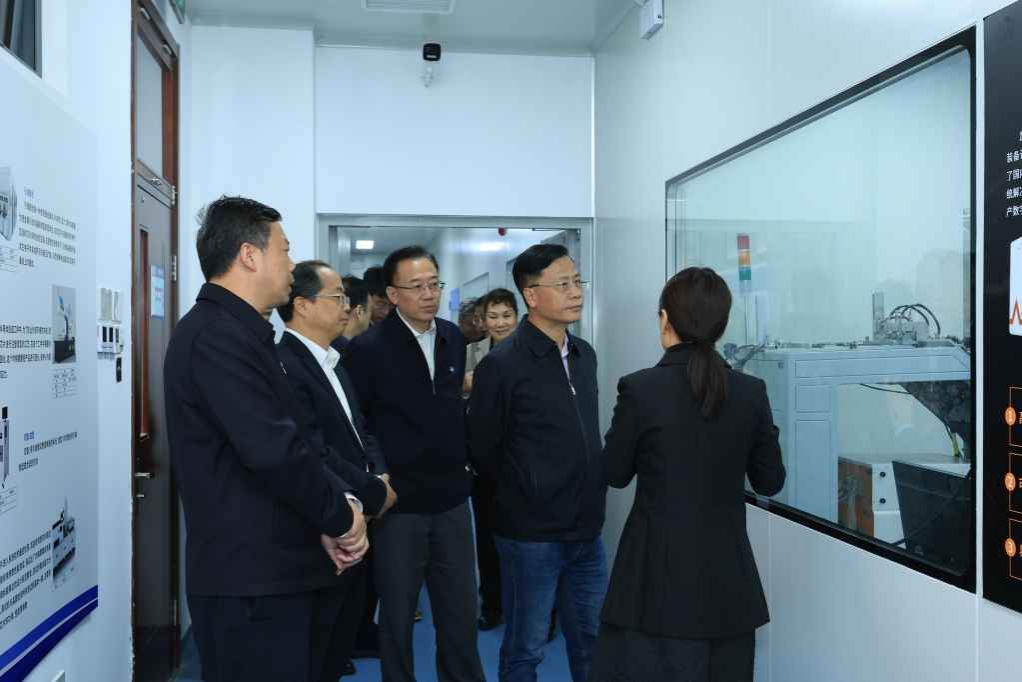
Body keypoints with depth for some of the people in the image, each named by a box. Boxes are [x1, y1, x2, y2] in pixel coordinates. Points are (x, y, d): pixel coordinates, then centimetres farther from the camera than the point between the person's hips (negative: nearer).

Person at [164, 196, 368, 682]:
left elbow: (293, 438, 14)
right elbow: (275, 451, -26)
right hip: (250, 582, -10)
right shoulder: (216, 334, -18)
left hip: (276, 572, 10)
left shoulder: (239, 333, 14)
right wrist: (342, 515, -11)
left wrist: (334, 510, 0)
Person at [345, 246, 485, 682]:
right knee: (397, 619, 11)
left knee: (461, 617, 13)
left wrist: (462, 461, 12)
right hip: (398, 504, -4)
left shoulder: (453, 338, 5)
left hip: (452, 501, 5)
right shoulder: (368, 348, -12)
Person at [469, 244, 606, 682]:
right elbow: (482, 449, -5)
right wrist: (524, 495, 5)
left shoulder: (584, 355, 6)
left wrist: (588, 494, 12)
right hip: (531, 535, -6)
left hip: (587, 531, 6)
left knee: (592, 642, 17)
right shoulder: (501, 365, -14)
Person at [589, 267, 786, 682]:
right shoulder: (751, 392, -4)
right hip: (729, 576, 4)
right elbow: (770, 481, 5)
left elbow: (615, 474, -2)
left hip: (660, 572, -3)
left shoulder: (640, 388, -14)